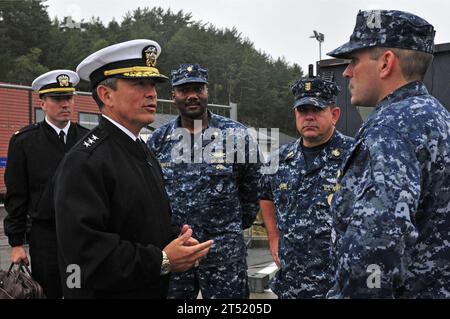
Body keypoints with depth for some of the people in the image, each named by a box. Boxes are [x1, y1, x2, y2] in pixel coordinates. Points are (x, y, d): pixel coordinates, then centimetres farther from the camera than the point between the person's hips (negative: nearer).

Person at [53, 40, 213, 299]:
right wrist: (162, 261, -21)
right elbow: (85, 253, -27)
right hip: (108, 292, -7)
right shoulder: (84, 162, -20)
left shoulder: (144, 152, 8)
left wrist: (179, 245, -2)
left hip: (156, 290, 8)